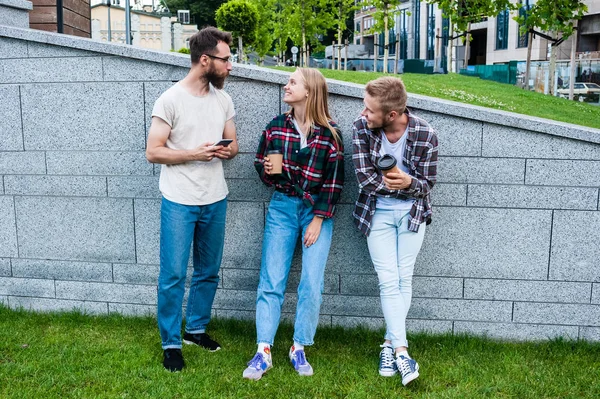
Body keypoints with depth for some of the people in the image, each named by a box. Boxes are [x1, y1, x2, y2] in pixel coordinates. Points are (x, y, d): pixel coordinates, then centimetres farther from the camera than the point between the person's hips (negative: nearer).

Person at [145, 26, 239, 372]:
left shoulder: (223, 99, 6)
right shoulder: (171, 100, -11)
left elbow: (233, 143, 13)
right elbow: (153, 152, -11)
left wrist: (227, 150, -10)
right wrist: (194, 154, -22)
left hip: (216, 201, 6)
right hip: (179, 202, -5)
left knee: (209, 272, 15)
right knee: (173, 275, 1)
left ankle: (196, 328, 33)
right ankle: (171, 344, 15)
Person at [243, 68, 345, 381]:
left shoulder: (329, 133, -7)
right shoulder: (276, 126, 1)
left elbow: (334, 180, -6)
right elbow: (259, 162, 11)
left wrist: (318, 219, -10)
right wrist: (267, 170, -13)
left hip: (317, 210, -2)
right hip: (282, 206, 2)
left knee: (311, 283, -3)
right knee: (271, 281, -1)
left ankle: (299, 349, 12)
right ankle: (263, 352, 4)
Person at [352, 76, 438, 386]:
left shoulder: (425, 135, -18)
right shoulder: (361, 128, -15)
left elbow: (427, 183, -11)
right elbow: (364, 178, -16)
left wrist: (408, 184, -32)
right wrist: (398, 184, -19)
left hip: (412, 212, 0)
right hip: (377, 212, 0)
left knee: (404, 279, 4)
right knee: (389, 281, -6)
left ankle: (390, 343, 19)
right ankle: (401, 351, -2)